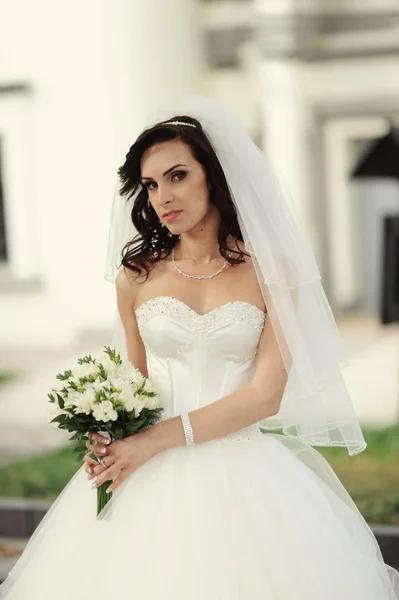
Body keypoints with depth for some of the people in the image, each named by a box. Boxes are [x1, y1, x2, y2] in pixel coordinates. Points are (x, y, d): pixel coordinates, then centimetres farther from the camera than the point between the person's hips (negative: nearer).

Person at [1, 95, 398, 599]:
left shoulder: (270, 272, 0)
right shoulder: (136, 276, 8)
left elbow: (265, 394, -7)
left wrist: (159, 438, -15)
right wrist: (108, 435, -5)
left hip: (247, 469, -2)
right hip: (152, 476, 2)